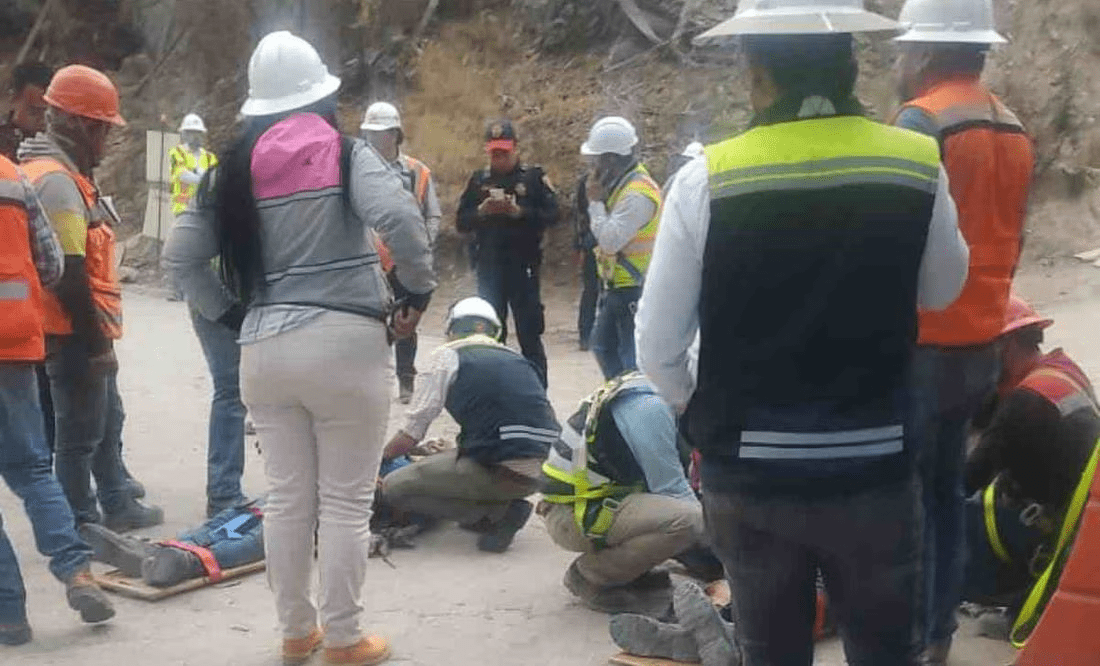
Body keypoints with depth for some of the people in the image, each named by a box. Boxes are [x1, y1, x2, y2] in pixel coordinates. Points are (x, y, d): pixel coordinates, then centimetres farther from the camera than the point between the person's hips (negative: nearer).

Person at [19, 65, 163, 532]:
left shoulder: (62, 173, 14)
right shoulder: (57, 181, -20)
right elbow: (67, 275, -24)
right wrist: (96, 340, -19)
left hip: (83, 333, 11)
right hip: (75, 336, -11)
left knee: (107, 421, 22)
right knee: (80, 433, 1)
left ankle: (118, 505, 37)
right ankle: (81, 528, 12)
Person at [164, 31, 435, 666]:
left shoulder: (236, 166, 9)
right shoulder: (346, 152, -3)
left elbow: (181, 255, 8)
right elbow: (400, 218, -20)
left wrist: (232, 314, 14)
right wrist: (420, 289, -6)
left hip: (264, 348, 4)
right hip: (345, 343, -4)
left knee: (287, 497, 14)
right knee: (346, 501, 6)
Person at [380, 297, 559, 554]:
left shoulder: (448, 355, 2)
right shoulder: (517, 359, 20)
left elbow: (411, 434, 3)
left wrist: (382, 456, 25)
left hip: (502, 473, -8)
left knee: (394, 488, 4)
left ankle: (498, 513, -2)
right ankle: (501, 507, 11)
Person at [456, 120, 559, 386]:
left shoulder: (533, 177, 0)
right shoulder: (479, 179, 10)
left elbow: (552, 215, -9)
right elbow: (461, 222, 7)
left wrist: (519, 212, -21)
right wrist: (481, 211, -12)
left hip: (524, 266, -3)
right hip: (489, 267, 3)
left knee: (529, 334, 2)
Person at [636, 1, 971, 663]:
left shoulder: (706, 180, -11)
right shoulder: (919, 167, -7)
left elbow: (658, 347, -7)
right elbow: (943, 290, 12)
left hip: (748, 471, 0)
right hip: (874, 468, 1)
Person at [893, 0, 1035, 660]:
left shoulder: (920, 122, -15)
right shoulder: (1015, 130, 10)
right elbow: (1011, 241, 16)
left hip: (920, 345, -8)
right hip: (982, 344, 8)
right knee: (946, 488, 16)